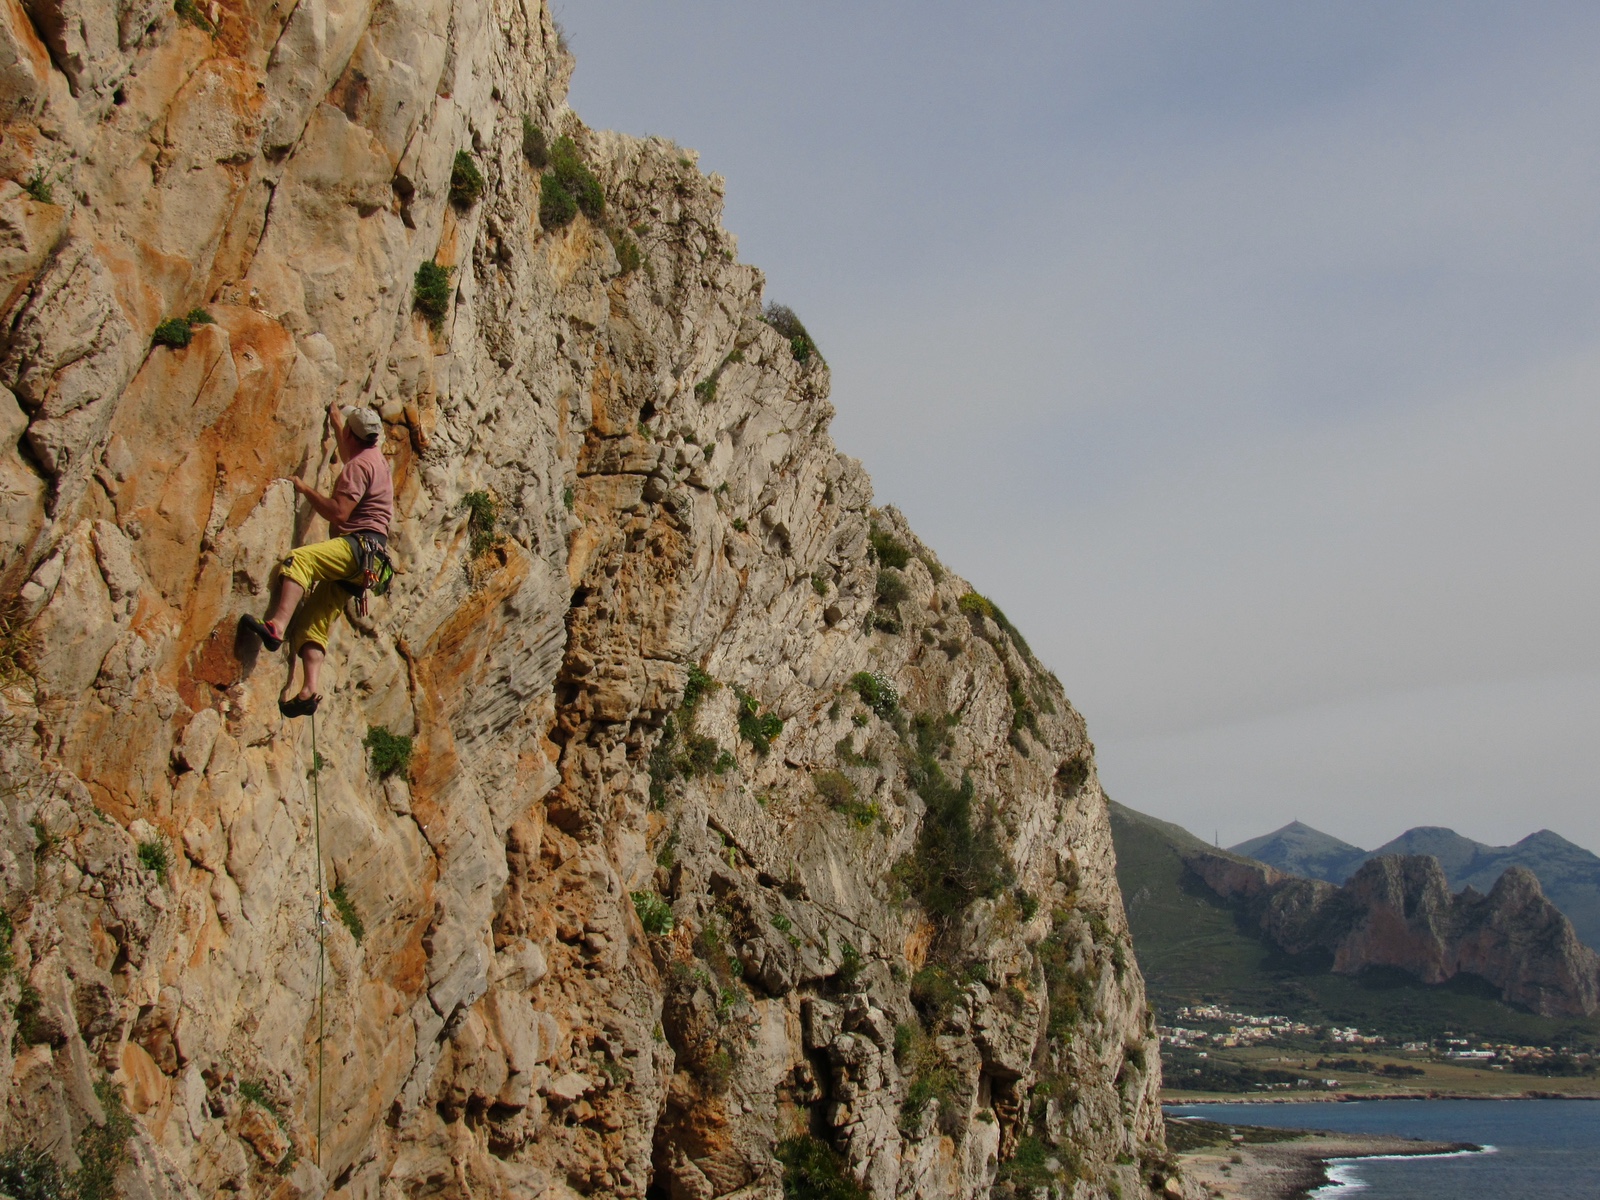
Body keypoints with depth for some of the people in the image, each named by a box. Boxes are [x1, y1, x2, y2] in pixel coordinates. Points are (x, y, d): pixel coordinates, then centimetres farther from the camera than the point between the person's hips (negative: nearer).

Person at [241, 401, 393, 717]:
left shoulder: (360, 465, -8)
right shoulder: (373, 458, 22)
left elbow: (339, 512, -17)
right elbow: (348, 452, 48)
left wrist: (305, 489, -7)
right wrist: (335, 421, 57)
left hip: (359, 544, -10)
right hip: (360, 559, 10)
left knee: (298, 560, -31)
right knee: (314, 621, 2)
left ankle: (276, 626, -50)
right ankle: (308, 691, -10)